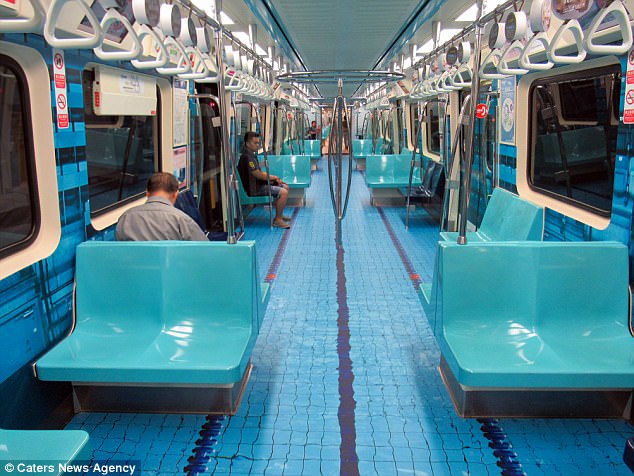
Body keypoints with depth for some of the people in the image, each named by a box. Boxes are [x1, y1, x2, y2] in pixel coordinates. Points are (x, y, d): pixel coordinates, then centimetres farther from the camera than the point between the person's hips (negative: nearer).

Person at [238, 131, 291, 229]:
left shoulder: (252, 155, 14)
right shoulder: (247, 157, -20)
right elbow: (258, 175, -21)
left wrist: (273, 177, 5)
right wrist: (274, 177, -5)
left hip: (259, 184, 11)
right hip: (255, 189, -11)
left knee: (285, 187, 13)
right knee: (283, 192, -20)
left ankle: (280, 215, 18)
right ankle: (277, 220, -12)